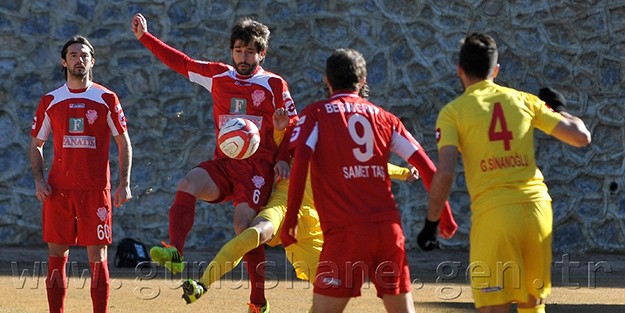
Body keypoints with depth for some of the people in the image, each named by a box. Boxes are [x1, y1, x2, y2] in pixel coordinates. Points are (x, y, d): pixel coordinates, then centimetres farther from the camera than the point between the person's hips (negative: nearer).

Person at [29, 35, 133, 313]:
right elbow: (36, 144, 15)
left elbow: (123, 143, 7)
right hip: (58, 188, 2)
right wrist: (38, 180, 0)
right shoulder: (50, 101, 8)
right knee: (56, 255, 2)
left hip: (95, 188, -2)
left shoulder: (106, 99, 4)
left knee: (97, 256, -3)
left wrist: (124, 183, -2)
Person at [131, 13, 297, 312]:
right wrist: (145, 37, 15)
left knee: (244, 225, -18)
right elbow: (180, 62, 18)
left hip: (258, 168, -4)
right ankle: (175, 253, -38)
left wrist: (283, 160, -11)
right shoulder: (218, 75, 12)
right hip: (223, 164, 4)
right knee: (188, 184, -25)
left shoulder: (274, 85, 2)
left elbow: (292, 127, 4)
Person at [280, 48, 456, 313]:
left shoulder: (315, 114, 6)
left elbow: (301, 159, -10)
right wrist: (444, 214, 19)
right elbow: (426, 167, 11)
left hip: (345, 231, -4)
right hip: (389, 228, 4)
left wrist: (290, 219, -8)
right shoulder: (384, 117, 15)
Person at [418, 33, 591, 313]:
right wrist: (558, 109, 29)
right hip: (536, 206, 4)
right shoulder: (524, 101, 11)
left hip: (493, 214, -4)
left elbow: (445, 173, -9)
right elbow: (582, 137, 11)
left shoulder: (453, 112, 2)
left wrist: (431, 221, 1)